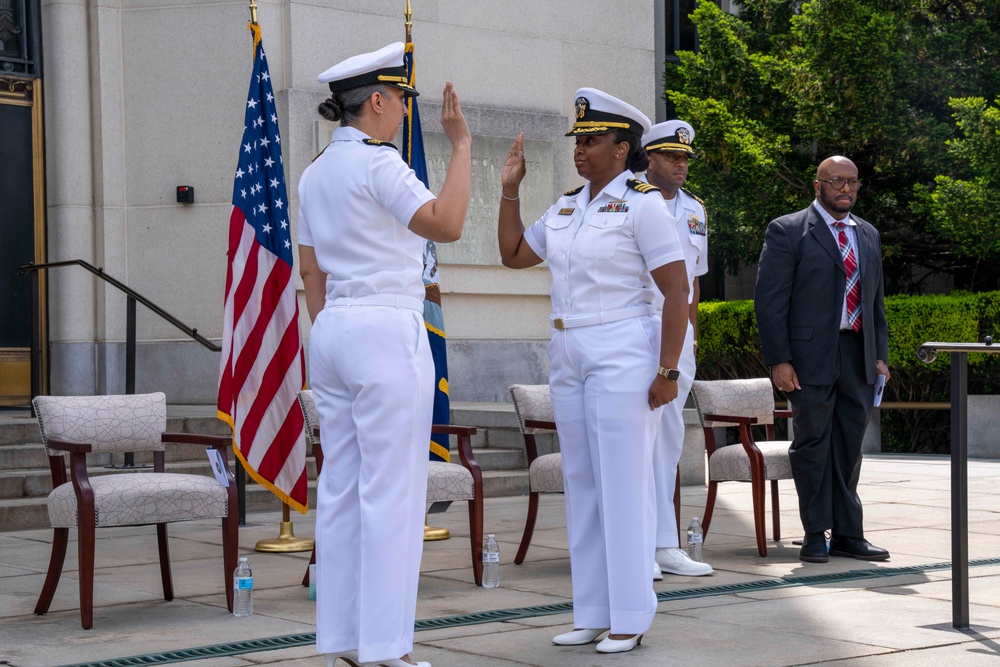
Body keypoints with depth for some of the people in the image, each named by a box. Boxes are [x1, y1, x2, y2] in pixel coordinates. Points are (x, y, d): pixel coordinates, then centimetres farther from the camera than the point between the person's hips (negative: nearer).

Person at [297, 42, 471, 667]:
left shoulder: (315, 174, 15)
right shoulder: (377, 163, -11)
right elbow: (447, 225, -19)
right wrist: (462, 144, -12)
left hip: (333, 333, 9)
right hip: (388, 334, -9)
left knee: (341, 491, 9)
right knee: (392, 493, -5)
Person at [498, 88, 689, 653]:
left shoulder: (642, 204, -9)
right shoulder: (566, 207, 12)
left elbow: (677, 293, -12)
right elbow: (514, 254, 21)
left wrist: (667, 371, -17)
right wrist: (510, 189, 12)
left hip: (623, 357, -7)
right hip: (569, 359, 7)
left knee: (624, 484, -4)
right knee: (582, 484, 9)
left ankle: (630, 617, 4)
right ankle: (592, 614, 16)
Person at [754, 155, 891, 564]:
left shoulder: (868, 235, 16)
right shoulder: (787, 231, -3)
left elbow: (875, 300, 20)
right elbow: (769, 300, -7)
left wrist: (880, 355, 10)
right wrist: (778, 360, -13)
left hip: (858, 356, 5)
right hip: (811, 357, -5)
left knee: (849, 449, 10)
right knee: (813, 445, 0)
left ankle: (848, 535, 16)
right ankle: (816, 535, 9)